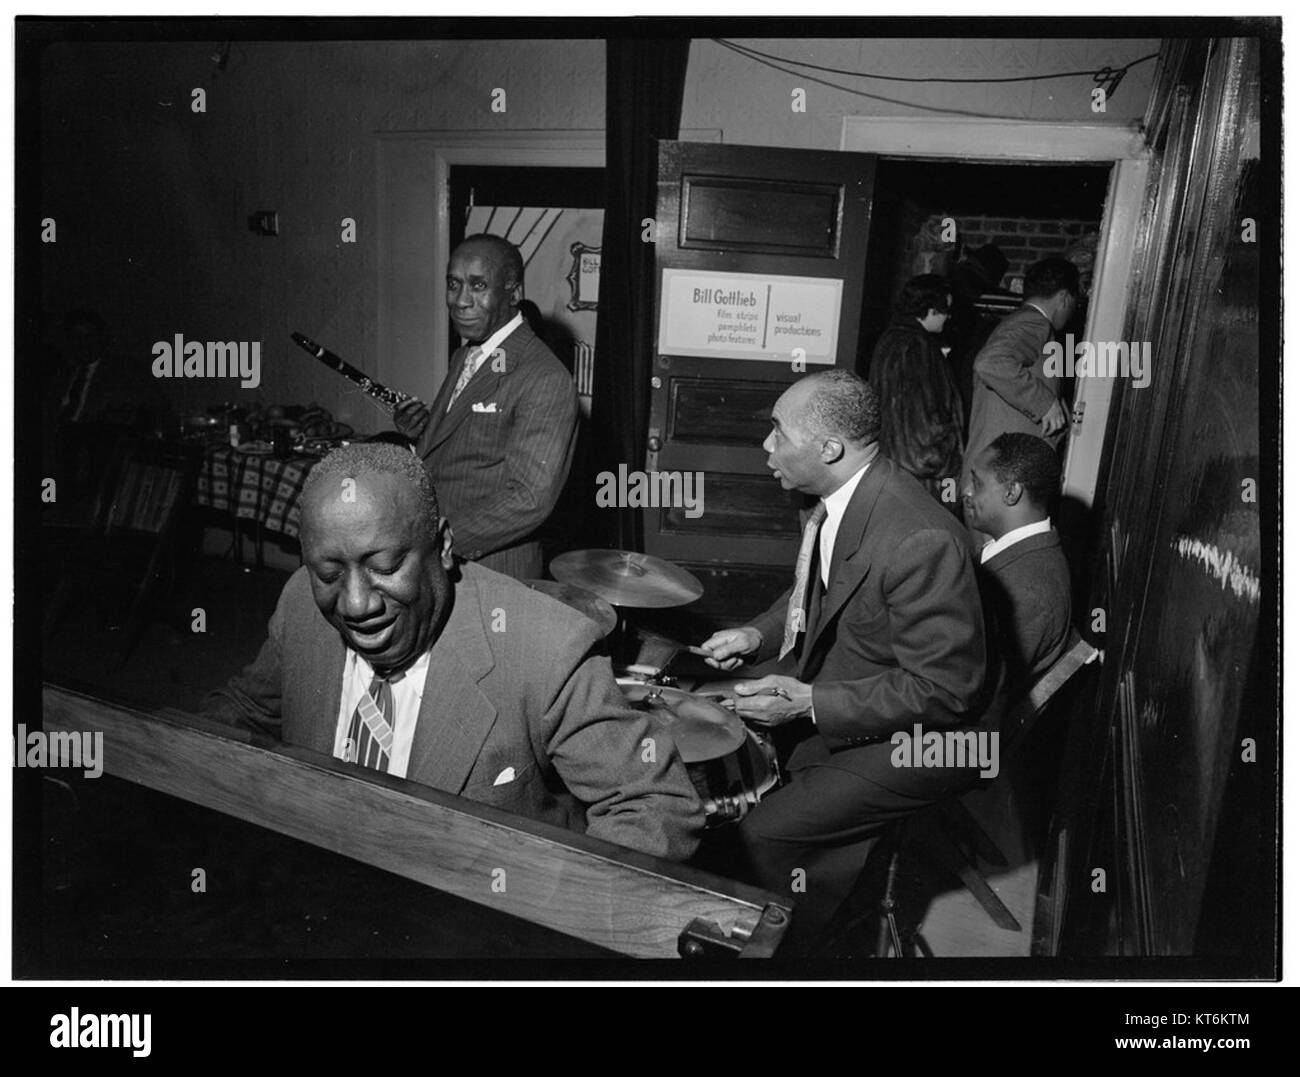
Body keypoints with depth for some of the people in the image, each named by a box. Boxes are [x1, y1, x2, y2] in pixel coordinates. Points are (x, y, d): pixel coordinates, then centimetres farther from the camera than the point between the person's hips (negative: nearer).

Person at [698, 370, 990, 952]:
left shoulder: (918, 541, -32)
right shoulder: (838, 500, -5)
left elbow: (943, 691, -27)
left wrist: (809, 703, -27)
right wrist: (760, 633, -3)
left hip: (918, 735, -8)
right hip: (842, 699, 9)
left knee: (764, 832, -11)